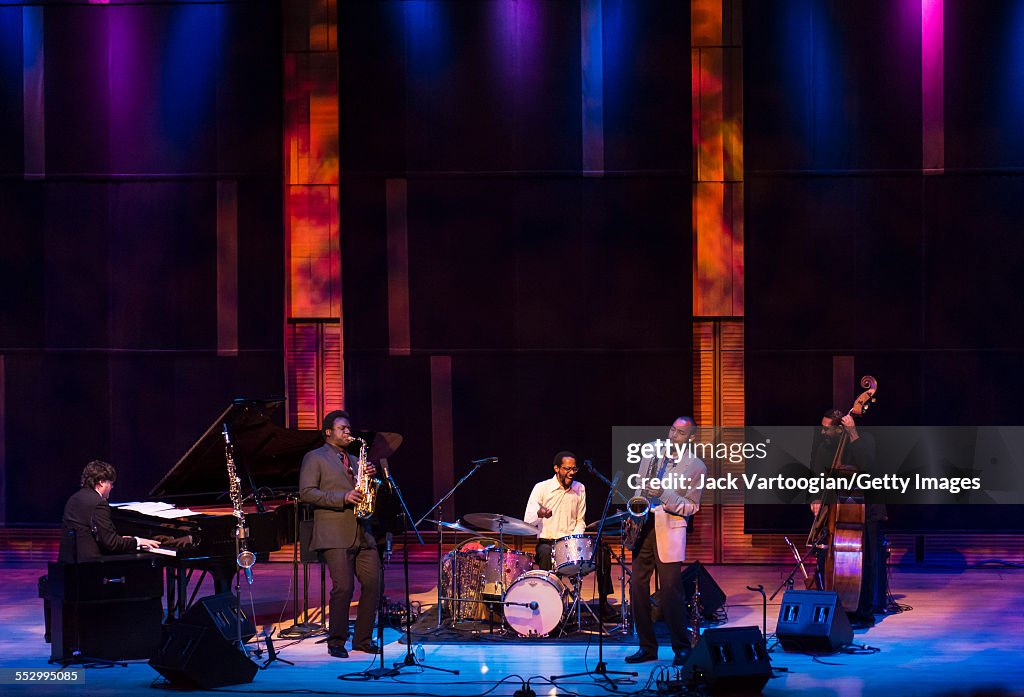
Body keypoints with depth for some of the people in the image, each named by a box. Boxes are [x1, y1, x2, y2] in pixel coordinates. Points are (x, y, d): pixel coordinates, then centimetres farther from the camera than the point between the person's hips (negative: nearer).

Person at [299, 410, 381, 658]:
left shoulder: (353, 460, 24)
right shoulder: (314, 458, 3)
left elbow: (365, 491, 25)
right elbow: (306, 492, -8)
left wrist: (370, 477, 3)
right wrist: (342, 499, -16)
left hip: (361, 533, 7)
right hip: (334, 534, -7)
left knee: (373, 584, 1)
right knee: (343, 587, -12)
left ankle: (363, 638, 12)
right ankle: (336, 642, -1)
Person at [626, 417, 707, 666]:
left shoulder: (696, 467, 0)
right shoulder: (651, 455, 13)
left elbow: (692, 507, -2)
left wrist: (664, 495, -16)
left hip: (669, 529, -5)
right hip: (642, 526, 5)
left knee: (671, 589, -8)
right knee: (637, 587, 3)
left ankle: (682, 648, 3)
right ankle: (647, 647, 11)